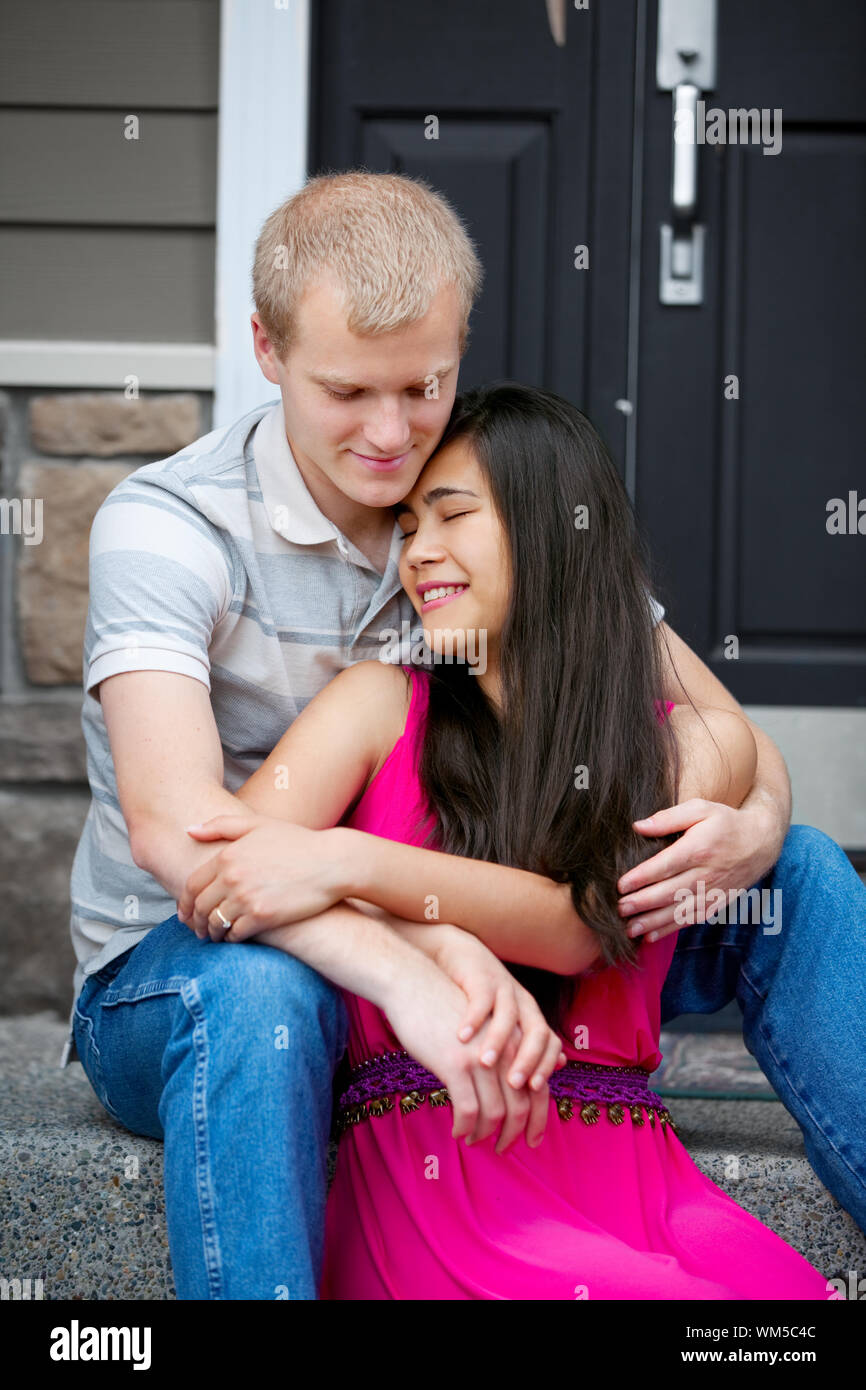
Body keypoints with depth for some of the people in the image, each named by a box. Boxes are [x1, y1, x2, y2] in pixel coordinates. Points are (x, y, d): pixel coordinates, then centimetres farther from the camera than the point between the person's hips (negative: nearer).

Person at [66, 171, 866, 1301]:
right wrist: (406, 971, -50)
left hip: (456, 954, 5)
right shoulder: (166, 526, -17)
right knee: (260, 994, -43)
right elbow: (175, 826, -34)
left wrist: (751, 829, -28)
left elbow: (730, 739, -2)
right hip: (179, 973, -4)